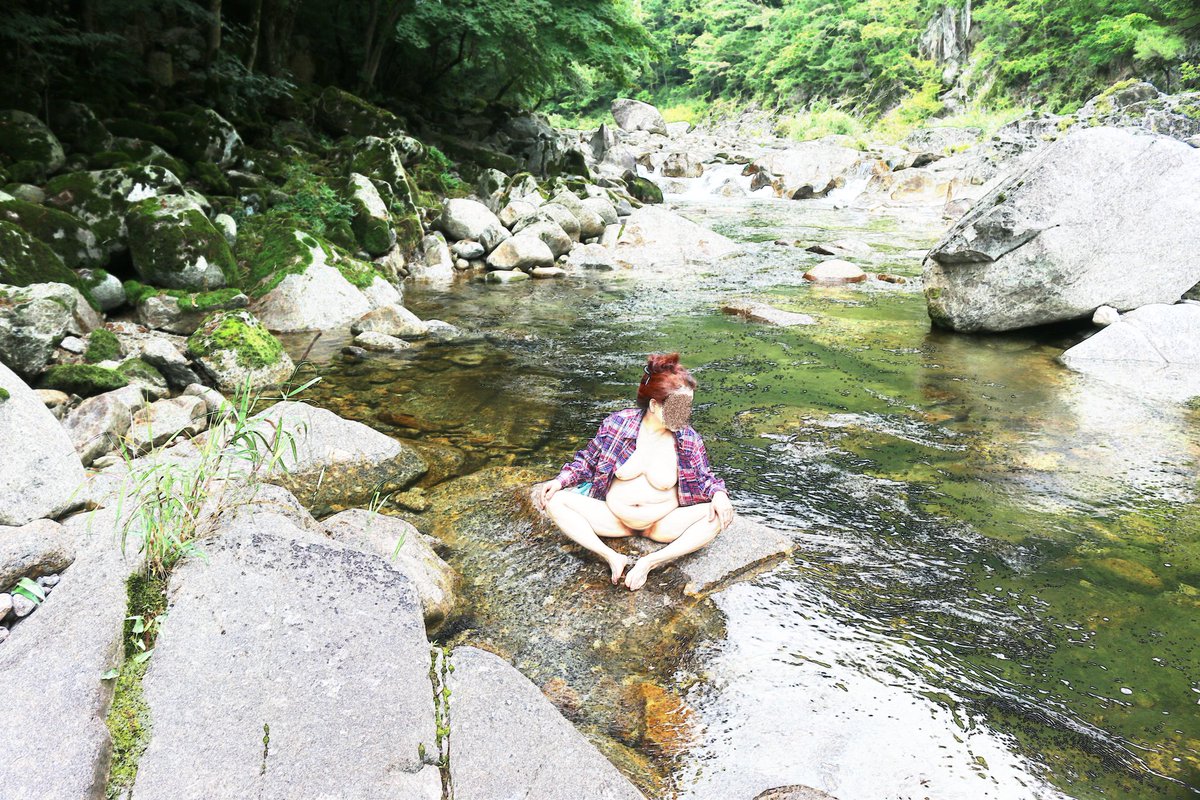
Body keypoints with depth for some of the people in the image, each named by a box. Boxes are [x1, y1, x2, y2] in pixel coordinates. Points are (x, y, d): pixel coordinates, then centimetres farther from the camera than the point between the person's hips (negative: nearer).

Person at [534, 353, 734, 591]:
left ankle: (649, 562, -28)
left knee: (720, 515, -25)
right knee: (555, 500, -18)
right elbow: (588, 460, 6)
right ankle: (612, 558, -27)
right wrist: (561, 480, -9)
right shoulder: (617, 424, -8)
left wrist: (718, 493, -17)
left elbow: (704, 478, 6)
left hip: (664, 525, 0)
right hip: (613, 518, 1)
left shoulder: (689, 439, -6)